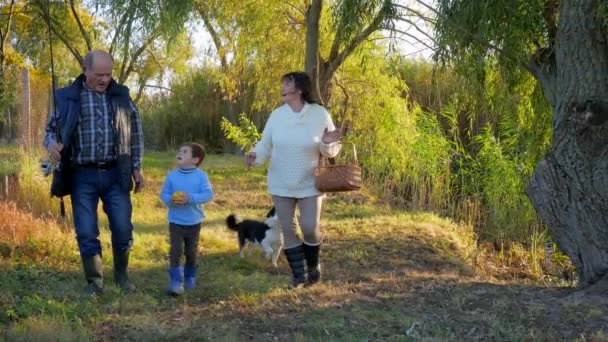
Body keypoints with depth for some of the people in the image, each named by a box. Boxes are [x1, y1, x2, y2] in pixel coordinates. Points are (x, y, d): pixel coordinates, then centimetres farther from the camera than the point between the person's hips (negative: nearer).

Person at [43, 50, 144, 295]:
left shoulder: (121, 95, 5)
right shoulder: (67, 97, 0)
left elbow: (136, 134, 13)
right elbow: (51, 128, 9)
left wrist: (136, 168, 9)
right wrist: (51, 144, -14)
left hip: (115, 174, 1)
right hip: (83, 176, -1)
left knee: (123, 229, 2)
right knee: (87, 233, 1)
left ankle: (121, 276, 24)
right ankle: (94, 282, 17)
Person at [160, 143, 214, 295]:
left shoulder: (201, 175, -9)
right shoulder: (172, 175, -4)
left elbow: (208, 194, -16)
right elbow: (163, 193, 1)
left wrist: (191, 198, -28)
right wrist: (170, 200, -21)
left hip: (194, 222, 0)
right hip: (175, 221, 0)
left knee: (191, 252, 14)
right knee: (176, 251, -9)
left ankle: (190, 277, 36)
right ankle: (176, 282, -6)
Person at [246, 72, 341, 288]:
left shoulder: (320, 114, -9)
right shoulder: (276, 115, -4)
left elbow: (332, 151, -2)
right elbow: (266, 144, 3)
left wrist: (327, 144, -25)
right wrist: (256, 156, -18)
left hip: (309, 184, -2)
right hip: (281, 185, 3)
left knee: (310, 228, -5)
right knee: (288, 229, 6)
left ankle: (313, 266, 25)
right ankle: (299, 275, 20)